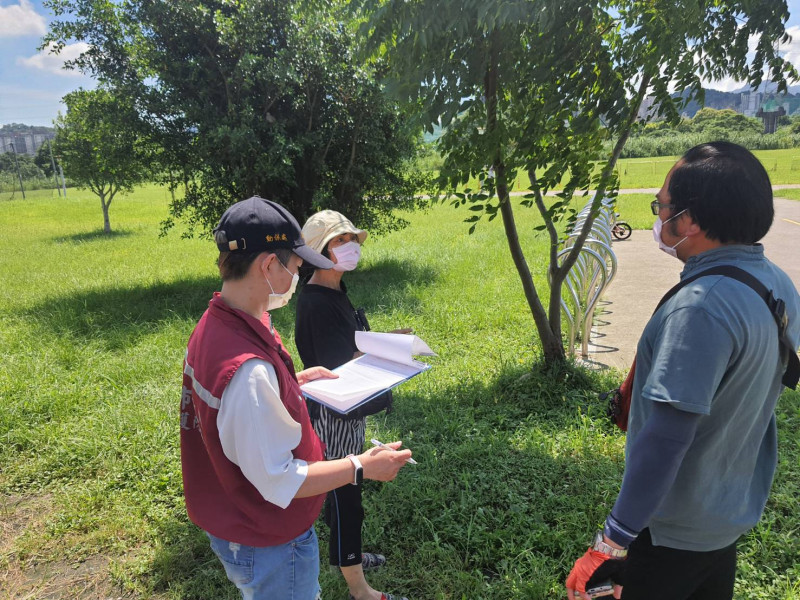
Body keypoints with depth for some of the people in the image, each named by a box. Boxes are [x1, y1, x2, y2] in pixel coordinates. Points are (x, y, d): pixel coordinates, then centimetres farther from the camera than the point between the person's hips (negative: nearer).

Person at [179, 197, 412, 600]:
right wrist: (362, 467, -20)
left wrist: (294, 380, 7)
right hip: (269, 548, -9)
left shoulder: (212, 325, -7)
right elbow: (280, 482, -28)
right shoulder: (247, 367, -37)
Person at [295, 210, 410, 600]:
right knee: (344, 495, 5)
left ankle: (345, 553, 46)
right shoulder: (317, 303, -25)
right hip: (332, 416, -9)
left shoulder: (334, 292, 5)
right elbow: (336, 367, -27)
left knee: (341, 489, 25)